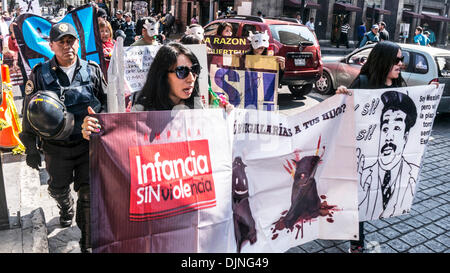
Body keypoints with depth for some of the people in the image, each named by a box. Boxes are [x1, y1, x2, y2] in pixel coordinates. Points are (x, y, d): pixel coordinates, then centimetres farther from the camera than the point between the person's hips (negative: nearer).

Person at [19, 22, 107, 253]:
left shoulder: (92, 71, -2)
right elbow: (29, 114, 1)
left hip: (88, 143, -1)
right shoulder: (40, 74, -4)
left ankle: (88, 242, 19)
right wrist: (31, 149, 2)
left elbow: (107, 105, 7)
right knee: (58, 188, 21)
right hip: (56, 147, 1)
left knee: (89, 194, 2)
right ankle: (66, 207, 57)